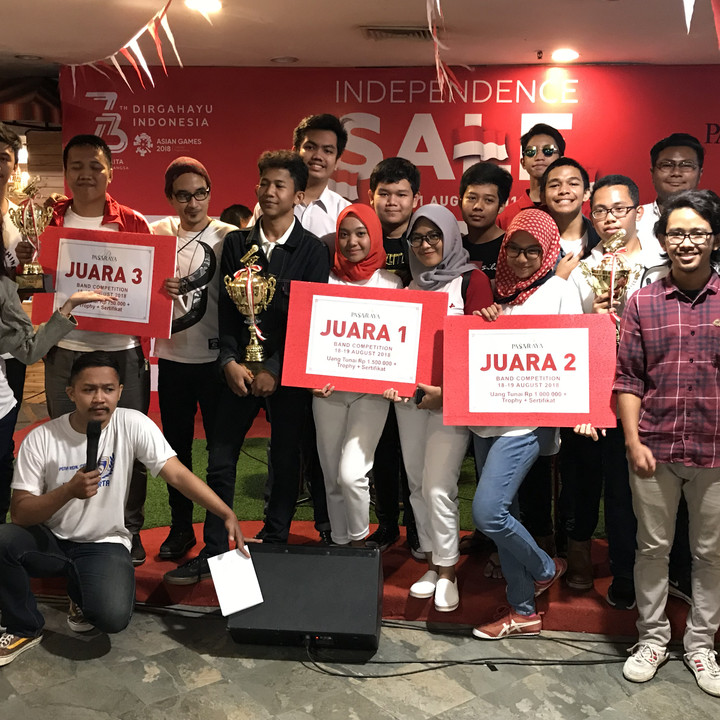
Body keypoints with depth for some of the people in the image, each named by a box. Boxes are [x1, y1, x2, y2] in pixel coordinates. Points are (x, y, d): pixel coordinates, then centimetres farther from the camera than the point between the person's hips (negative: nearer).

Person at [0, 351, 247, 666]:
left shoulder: (132, 425, -13)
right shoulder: (40, 439, -12)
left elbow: (178, 474, -17)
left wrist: (227, 514, -28)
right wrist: (69, 491, -28)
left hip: (104, 543, -1)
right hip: (49, 538, 1)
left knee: (113, 616, -27)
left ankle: (81, 592, 12)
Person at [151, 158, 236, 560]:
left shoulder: (227, 236, -4)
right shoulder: (157, 233, 6)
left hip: (215, 357, -3)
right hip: (172, 356, 3)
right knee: (177, 444, 11)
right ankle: (181, 526, 27)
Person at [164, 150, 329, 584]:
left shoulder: (313, 251, -2)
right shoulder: (237, 243, 8)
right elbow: (226, 307, 6)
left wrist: (275, 369, -12)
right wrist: (230, 361, -6)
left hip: (289, 370, -2)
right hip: (241, 365, 3)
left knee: (286, 460, 7)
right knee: (220, 459, 3)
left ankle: (274, 547, 23)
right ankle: (214, 552, 15)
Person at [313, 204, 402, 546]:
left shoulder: (391, 283, 4)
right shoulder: (327, 281, 7)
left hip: (371, 389, -2)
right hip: (328, 390, 2)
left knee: (351, 474, -15)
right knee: (332, 479, 9)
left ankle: (359, 539, 10)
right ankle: (339, 544, 26)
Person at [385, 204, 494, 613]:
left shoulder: (472, 279, -3)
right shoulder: (411, 284, 13)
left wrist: (448, 391, -16)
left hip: (453, 398, -5)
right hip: (409, 395, 6)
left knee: (439, 488, -7)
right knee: (418, 484, 9)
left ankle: (447, 574, 10)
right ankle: (433, 565, 24)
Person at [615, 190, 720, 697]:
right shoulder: (643, 303, 1)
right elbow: (628, 378, 1)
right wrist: (633, 441, -5)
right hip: (655, 447, 0)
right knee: (653, 547, 12)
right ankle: (653, 638, 30)